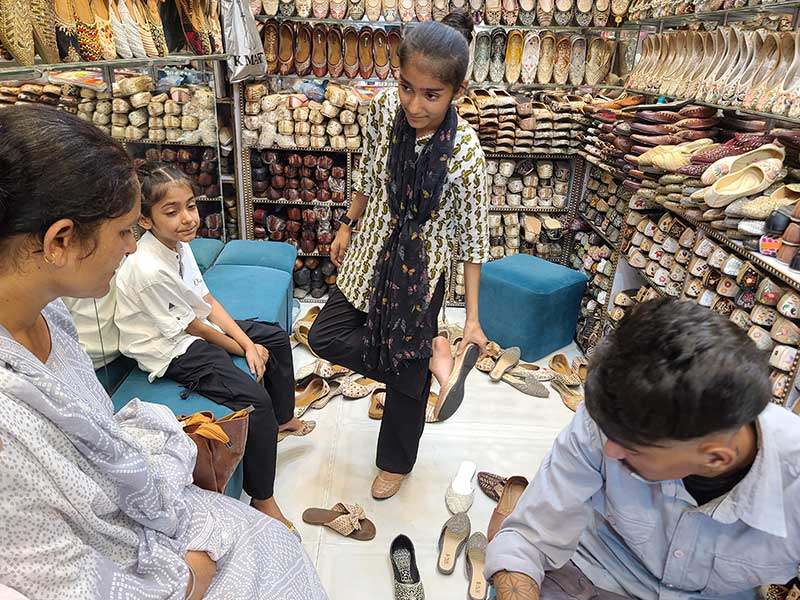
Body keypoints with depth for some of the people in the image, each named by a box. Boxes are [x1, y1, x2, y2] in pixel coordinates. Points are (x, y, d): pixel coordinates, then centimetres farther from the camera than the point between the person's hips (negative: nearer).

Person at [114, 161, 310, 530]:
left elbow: (207, 300, 0)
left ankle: (283, 418, 34)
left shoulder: (179, 243, -4)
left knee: (276, 337, 14)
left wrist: (249, 342, -8)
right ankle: (262, 499, -6)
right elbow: (192, 326, -20)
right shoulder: (148, 270, -30)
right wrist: (243, 350, -8)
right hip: (172, 351, -10)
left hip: (195, 328, 10)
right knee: (254, 397, -23)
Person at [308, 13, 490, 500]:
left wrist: (472, 317, -13)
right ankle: (432, 355, 9)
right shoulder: (385, 109, -12)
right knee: (325, 337, 6)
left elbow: (473, 239, -17)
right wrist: (348, 226, 15)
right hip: (371, 255, 5)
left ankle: (397, 461, 34)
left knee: (407, 369, 9)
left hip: (421, 271, -5)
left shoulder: (465, 153, -25)